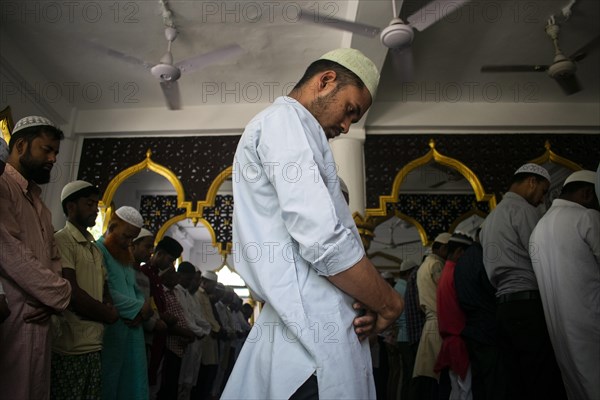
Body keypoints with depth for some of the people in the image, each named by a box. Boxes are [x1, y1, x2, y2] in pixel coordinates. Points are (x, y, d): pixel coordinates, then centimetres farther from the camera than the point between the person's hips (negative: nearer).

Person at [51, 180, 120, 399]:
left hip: (94, 346, 8)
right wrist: (107, 314, -5)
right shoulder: (62, 241, -10)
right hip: (69, 349, -8)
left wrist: (108, 309, -4)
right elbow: (72, 293, -18)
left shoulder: (95, 248, 17)